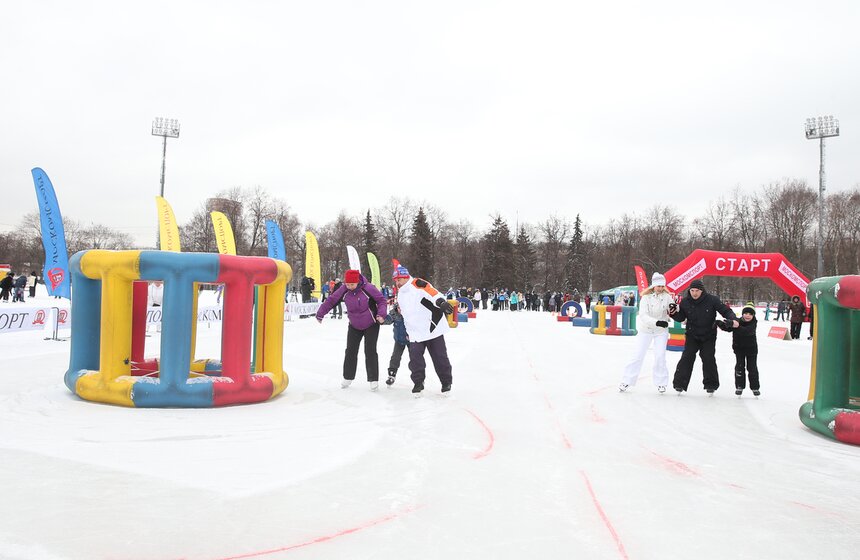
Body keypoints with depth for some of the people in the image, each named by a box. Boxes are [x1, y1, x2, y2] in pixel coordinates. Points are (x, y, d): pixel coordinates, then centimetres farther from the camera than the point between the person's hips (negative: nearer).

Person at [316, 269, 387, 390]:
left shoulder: (368, 288, -24)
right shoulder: (344, 290, -14)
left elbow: (381, 300, -15)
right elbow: (331, 300, -5)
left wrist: (381, 314, -28)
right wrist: (320, 314, -6)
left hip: (371, 325, -4)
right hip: (354, 326, 4)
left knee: (370, 352, -5)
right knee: (350, 351, 6)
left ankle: (373, 379, 4)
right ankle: (348, 377, 20)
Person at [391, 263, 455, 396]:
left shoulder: (417, 284, -8)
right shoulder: (400, 295, 16)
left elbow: (432, 292, -25)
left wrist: (441, 302, -43)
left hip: (433, 328, -6)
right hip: (416, 334, 6)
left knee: (440, 357, 3)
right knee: (415, 359, -4)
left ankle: (446, 382, 18)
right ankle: (418, 383, 12)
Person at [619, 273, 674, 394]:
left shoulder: (667, 296, -10)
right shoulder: (646, 297, -16)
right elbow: (643, 315, -24)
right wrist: (657, 322, -38)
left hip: (661, 331, 1)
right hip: (646, 330, -1)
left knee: (660, 356, -2)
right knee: (638, 355, 1)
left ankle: (661, 382, 14)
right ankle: (627, 381, 9)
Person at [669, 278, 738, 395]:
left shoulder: (712, 300, -15)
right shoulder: (685, 302, -7)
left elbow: (726, 310, -10)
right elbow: (681, 318, 3)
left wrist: (733, 319, -28)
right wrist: (674, 313, -17)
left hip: (709, 337, -1)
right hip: (692, 336, 1)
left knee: (708, 359, 0)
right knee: (687, 358, -8)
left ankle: (711, 385, 17)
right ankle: (680, 384, -2)